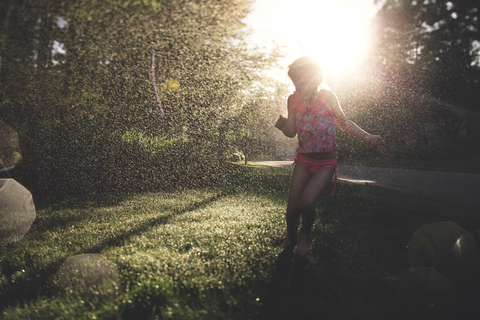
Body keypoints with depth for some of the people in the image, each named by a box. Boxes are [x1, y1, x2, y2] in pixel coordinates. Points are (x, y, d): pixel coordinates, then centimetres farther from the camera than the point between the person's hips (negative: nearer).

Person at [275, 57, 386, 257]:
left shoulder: (327, 96, -11)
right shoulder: (293, 100, -3)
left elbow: (343, 123, 2)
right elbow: (292, 132, 0)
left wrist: (368, 137, -2)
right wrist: (283, 125, -22)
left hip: (326, 162, -2)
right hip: (303, 160, 3)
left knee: (307, 202, -24)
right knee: (292, 208, -3)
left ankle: (305, 234, 10)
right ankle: (290, 240, 30)